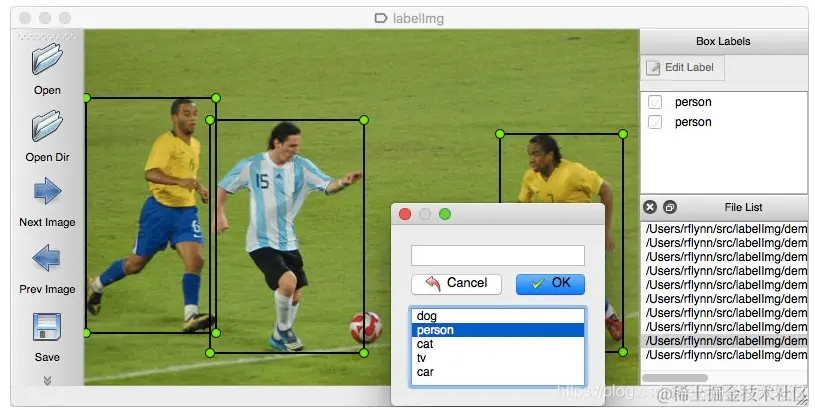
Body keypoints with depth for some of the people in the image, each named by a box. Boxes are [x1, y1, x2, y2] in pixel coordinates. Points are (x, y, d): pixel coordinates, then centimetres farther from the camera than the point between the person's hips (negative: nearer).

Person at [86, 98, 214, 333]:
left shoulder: (195, 145, 11)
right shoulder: (165, 142, -15)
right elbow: (150, 173, -29)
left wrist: (200, 188, 16)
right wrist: (179, 181, -42)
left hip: (186, 211, 6)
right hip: (160, 209, -6)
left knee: (195, 261, -14)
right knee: (137, 263, 7)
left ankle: (191, 317, -15)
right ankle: (96, 286, 32)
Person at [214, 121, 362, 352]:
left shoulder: (302, 166, -5)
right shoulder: (251, 165, -10)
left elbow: (327, 186, -17)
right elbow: (224, 188, 4)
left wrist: (343, 183, -38)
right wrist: (219, 215, -5)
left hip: (288, 242, 5)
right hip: (261, 242, -5)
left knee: (296, 295, 12)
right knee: (288, 281, -26)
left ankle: (279, 338, 37)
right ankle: (284, 329, 0)